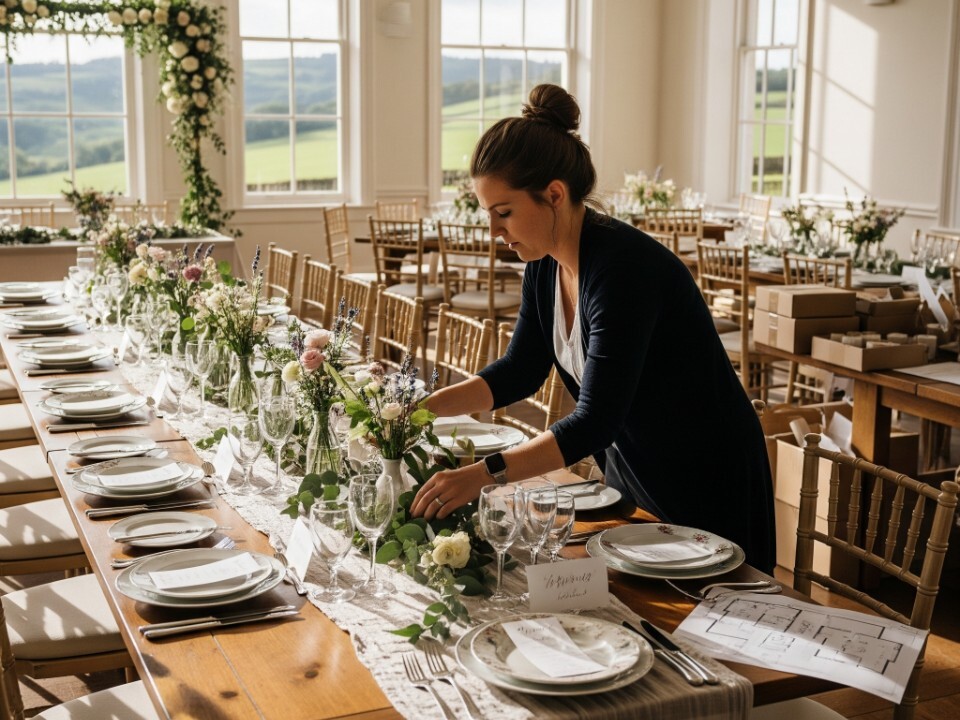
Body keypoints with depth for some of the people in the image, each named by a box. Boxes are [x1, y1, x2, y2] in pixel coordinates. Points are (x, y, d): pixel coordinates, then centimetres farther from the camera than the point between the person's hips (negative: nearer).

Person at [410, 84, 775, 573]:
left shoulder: (622, 267, -30)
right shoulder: (546, 263, -4)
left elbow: (595, 421, -33)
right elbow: (520, 372, 6)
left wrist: (483, 474, -41)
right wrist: (422, 408, -5)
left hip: (706, 487, -8)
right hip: (628, 469, 8)